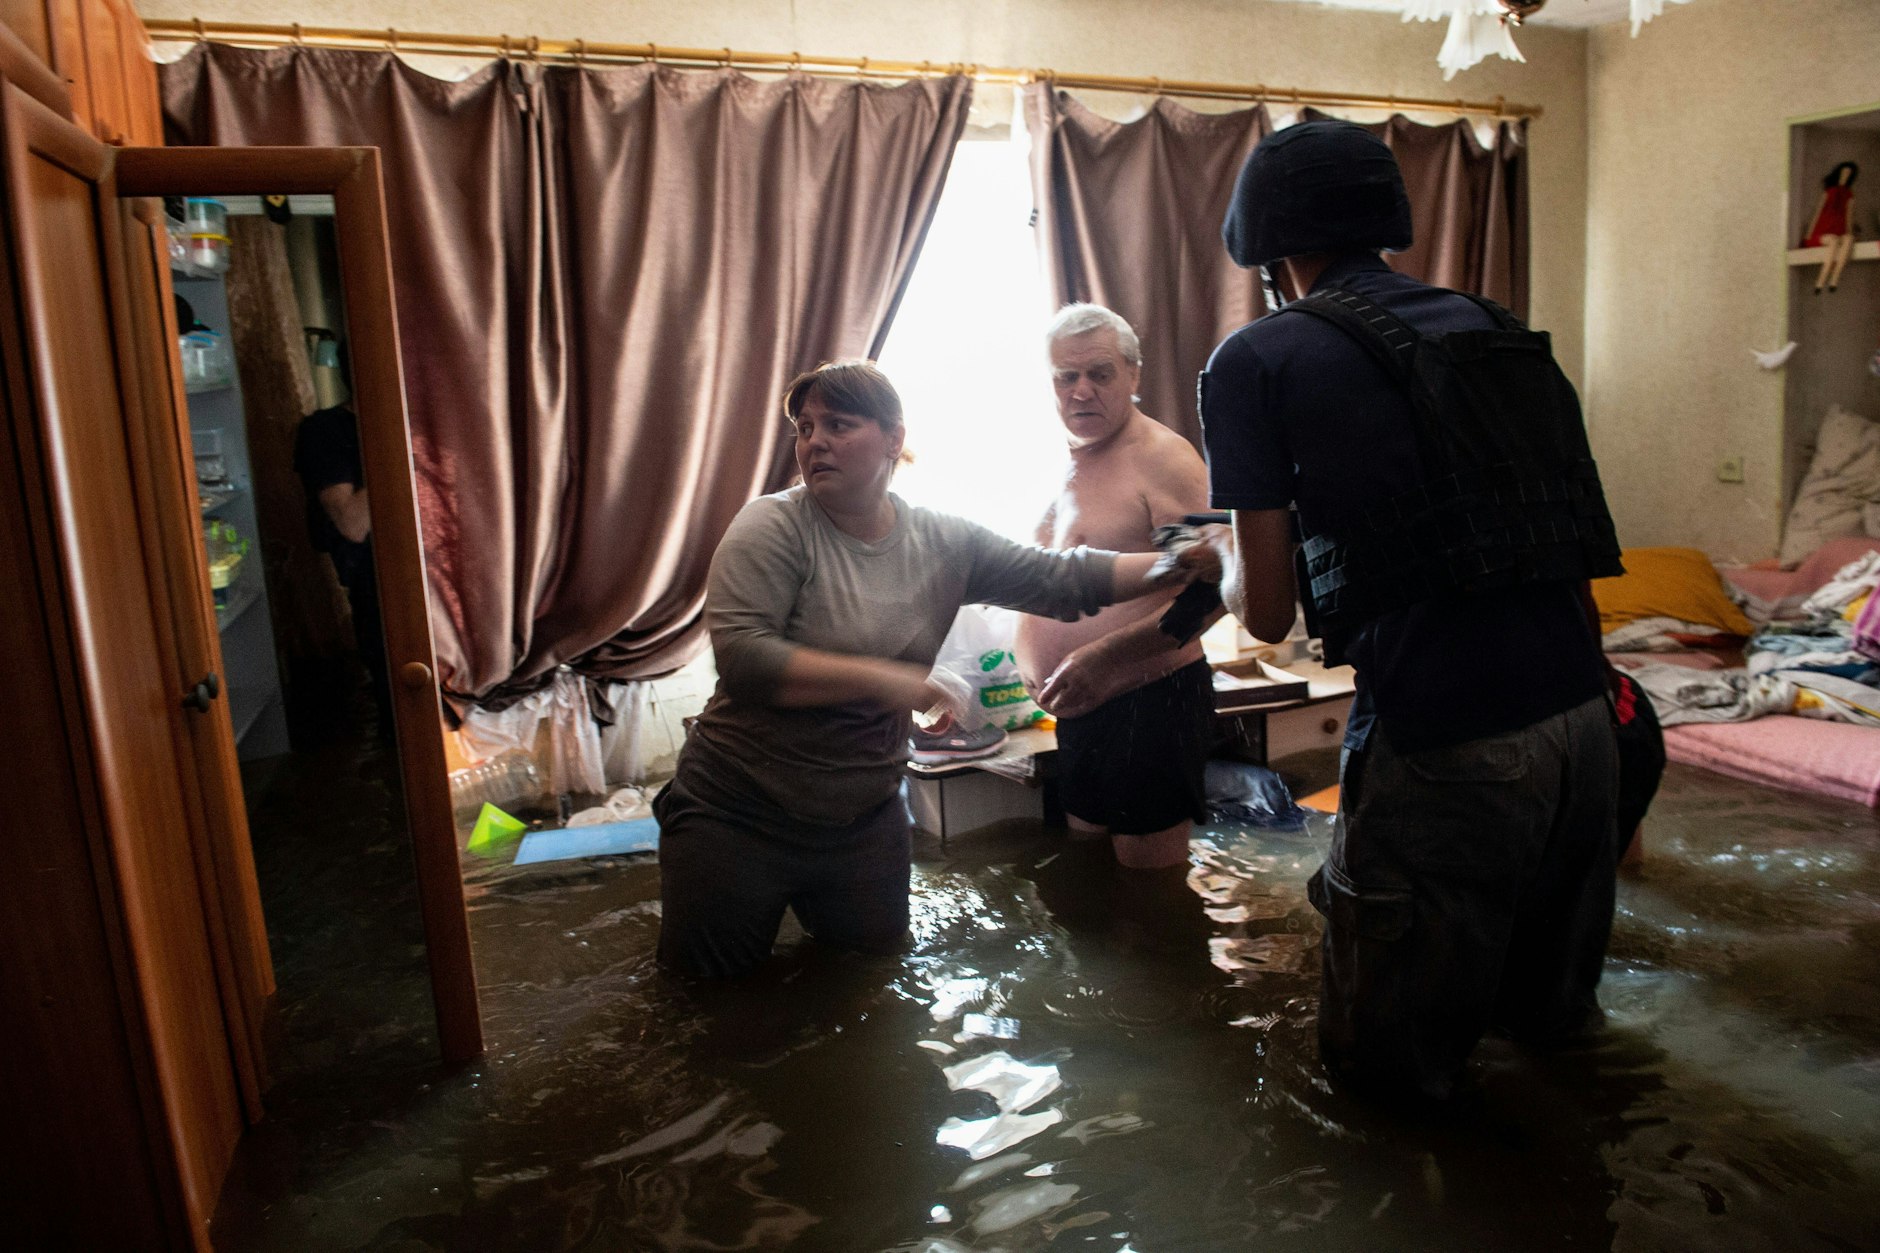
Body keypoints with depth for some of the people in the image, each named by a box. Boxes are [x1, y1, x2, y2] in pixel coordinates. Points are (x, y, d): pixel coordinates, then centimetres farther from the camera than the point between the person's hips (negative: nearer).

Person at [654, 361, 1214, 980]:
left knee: (878, 953, 19)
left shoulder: (946, 544, -2)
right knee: (709, 979, 7)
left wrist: (1177, 565, -14)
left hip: (865, 816, 4)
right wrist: (881, 678, -29)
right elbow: (742, 658, -26)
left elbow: (1061, 578, -4)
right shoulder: (773, 528, -15)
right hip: (740, 812, -3)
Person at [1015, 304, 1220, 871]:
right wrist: (1034, 663, 14)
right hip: (1076, 708, 9)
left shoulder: (1163, 458, -13)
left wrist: (1106, 656, -27)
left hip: (1151, 702, -9)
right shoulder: (1066, 465, 14)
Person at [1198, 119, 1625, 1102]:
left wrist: (1230, 559, 22)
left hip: (1442, 746, -7)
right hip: (1581, 715, 7)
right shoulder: (1492, 328, 14)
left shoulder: (1256, 361, -3)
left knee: (1391, 1065, 17)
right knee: (1553, 1013, 34)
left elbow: (1267, 615, -1)